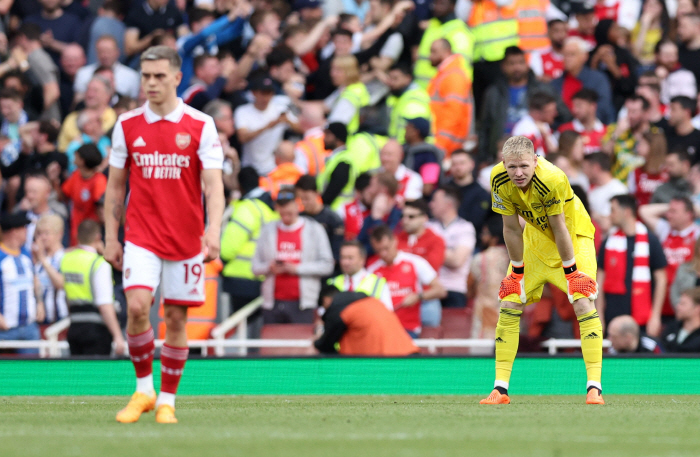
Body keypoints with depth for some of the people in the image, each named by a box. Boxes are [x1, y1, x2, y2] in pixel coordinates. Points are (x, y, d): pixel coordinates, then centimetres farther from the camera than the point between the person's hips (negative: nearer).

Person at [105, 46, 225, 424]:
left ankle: (167, 400, 15)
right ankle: (143, 389, 1)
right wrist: (110, 237, 8)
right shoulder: (127, 125, 4)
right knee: (137, 307, -17)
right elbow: (115, 186, 11)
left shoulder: (201, 126, -2)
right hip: (141, 236, 1)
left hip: (186, 237, -1)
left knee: (176, 318, 3)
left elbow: (213, 184, -8)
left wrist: (213, 231, -22)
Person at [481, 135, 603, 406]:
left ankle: (594, 387, -17)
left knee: (583, 302, -19)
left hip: (574, 236, -4)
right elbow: (511, 228, -12)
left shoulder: (552, 180, -35)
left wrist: (571, 272, -19)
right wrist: (517, 272, -7)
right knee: (509, 303, -3)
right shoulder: (499, 180, -22)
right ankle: (500, 388, 1)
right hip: (535, 239, 4)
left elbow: (559, 228, -26)